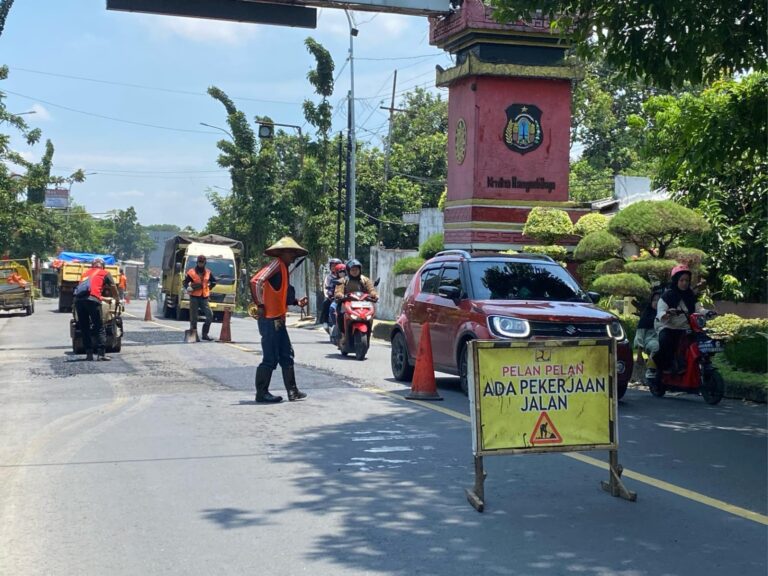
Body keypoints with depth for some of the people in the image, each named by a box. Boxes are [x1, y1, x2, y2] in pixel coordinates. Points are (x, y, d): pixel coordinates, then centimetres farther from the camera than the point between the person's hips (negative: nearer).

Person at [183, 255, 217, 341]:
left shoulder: (208, 273, 11)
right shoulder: (191, 272, -1)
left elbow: (214, 281, 24)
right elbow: (185, 282, 1)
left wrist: (209, 287, 10)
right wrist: (188, 288, -18)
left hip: (204, 298, 4)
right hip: (194, 297, -4)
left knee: (210, 316, -5)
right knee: (193, 317, -3)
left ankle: (205, 334, 5)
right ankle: (193, 335, 3)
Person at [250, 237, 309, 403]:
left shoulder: (284, 268, 17)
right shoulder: (277, 264, -13)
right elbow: (256, 281, -26)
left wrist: (296, 302, 12)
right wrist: (260, 305, -20)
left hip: (278, 319, 10)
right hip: (270, 319, -10)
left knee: (286, 356, 12)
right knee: (270, 358, -4)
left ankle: (292, 391, 18)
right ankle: (261, 393, 5)